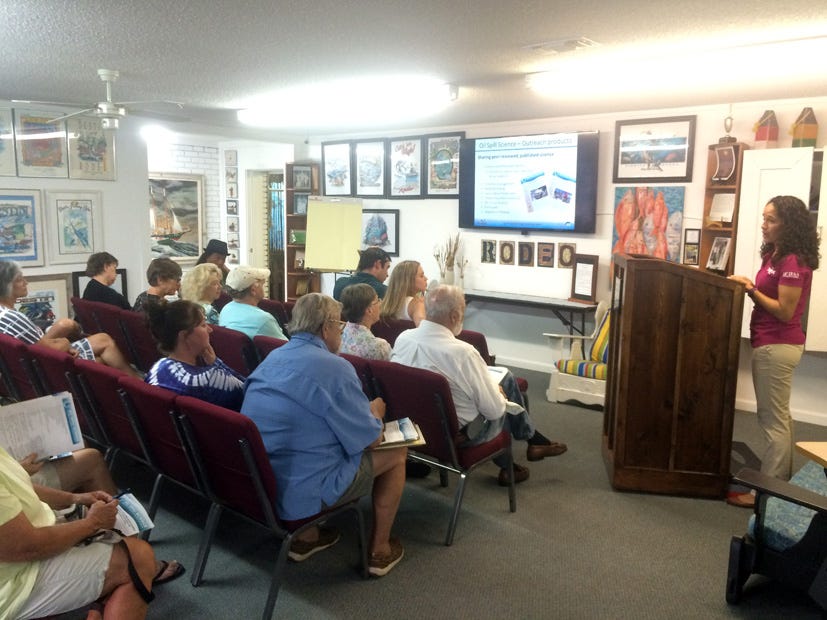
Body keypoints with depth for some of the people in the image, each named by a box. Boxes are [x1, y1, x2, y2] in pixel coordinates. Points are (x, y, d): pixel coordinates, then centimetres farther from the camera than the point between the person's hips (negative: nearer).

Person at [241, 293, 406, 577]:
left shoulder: (272, 358, 6)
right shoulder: (335, 368, -18)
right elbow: (370, 440, -10)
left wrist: (362, 409, 19)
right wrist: (375, 412, 12)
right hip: (301, 492, -8)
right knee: (396, 452, 10)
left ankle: (305, 537, 31)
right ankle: (379, 551, 22)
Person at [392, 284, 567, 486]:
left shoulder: (402, 339, -11)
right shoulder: (462, 352, -30)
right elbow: (494, 409, -20)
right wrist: (498, 390, 3)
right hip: (460, 434, -6)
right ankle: (533, 439, 36)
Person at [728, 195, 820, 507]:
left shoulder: (793, 262, -18)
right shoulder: (775, 255, 12)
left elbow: (785, 311, -19)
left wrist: (751, 291, -15)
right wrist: (751, 285, 1)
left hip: (777, 346, -11)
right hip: (772, 344, 11)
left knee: (773, 420, -3)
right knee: (778, 417, 18)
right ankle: (782, 482, 30)